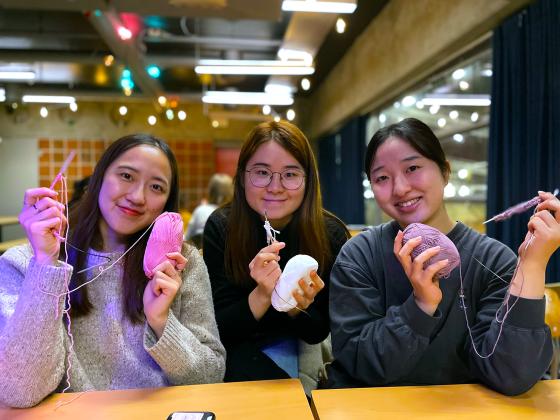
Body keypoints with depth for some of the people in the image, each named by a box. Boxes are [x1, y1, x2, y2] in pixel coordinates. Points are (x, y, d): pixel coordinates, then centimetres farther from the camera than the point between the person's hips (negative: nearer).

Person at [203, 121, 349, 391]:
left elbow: (318, 333, -7)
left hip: (298, 354, 0)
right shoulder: (221, 227, -15)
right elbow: (219, 330, -14)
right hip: (236, 355, 1)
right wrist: (262, 295, -32)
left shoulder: (331, 234, -15)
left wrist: (297, 307, -29)